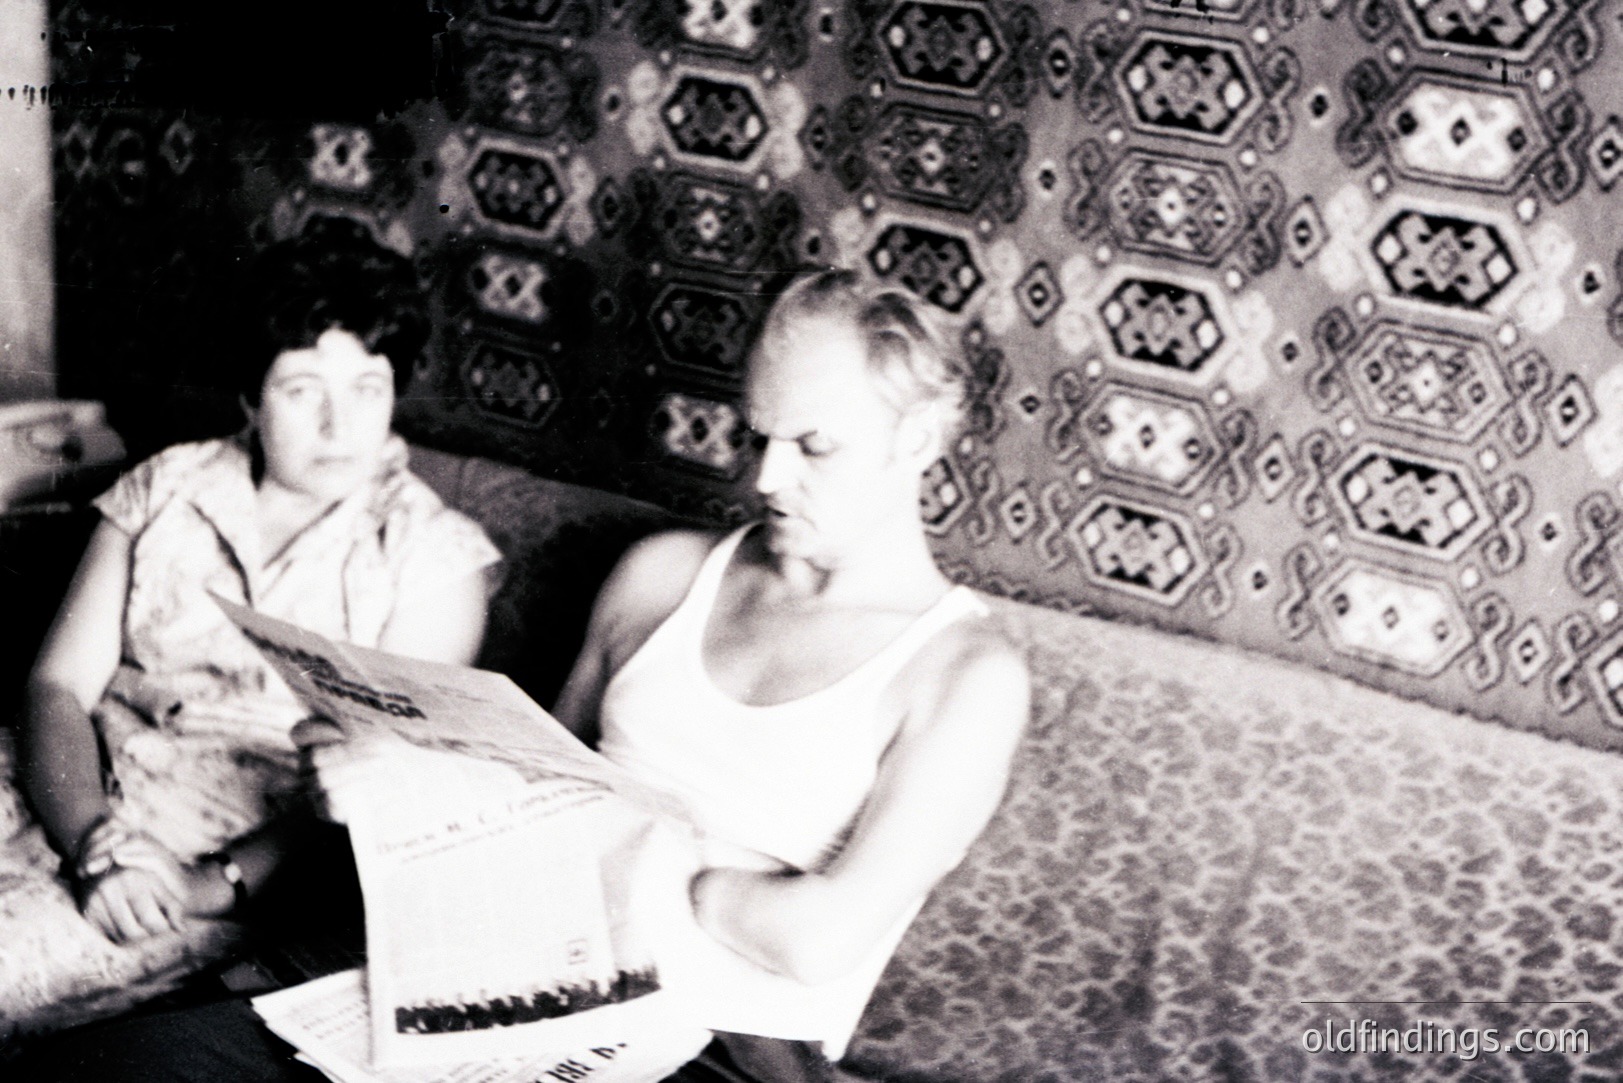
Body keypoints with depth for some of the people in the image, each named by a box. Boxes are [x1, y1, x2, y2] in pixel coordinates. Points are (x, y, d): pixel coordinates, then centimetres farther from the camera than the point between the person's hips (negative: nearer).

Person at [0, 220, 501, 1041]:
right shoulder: (162, 494, 12)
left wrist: (221, 884, -21)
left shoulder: (432, 555, 3)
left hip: (249, 859, -4)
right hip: (83, 808, 4)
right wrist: (100, 843, -15)